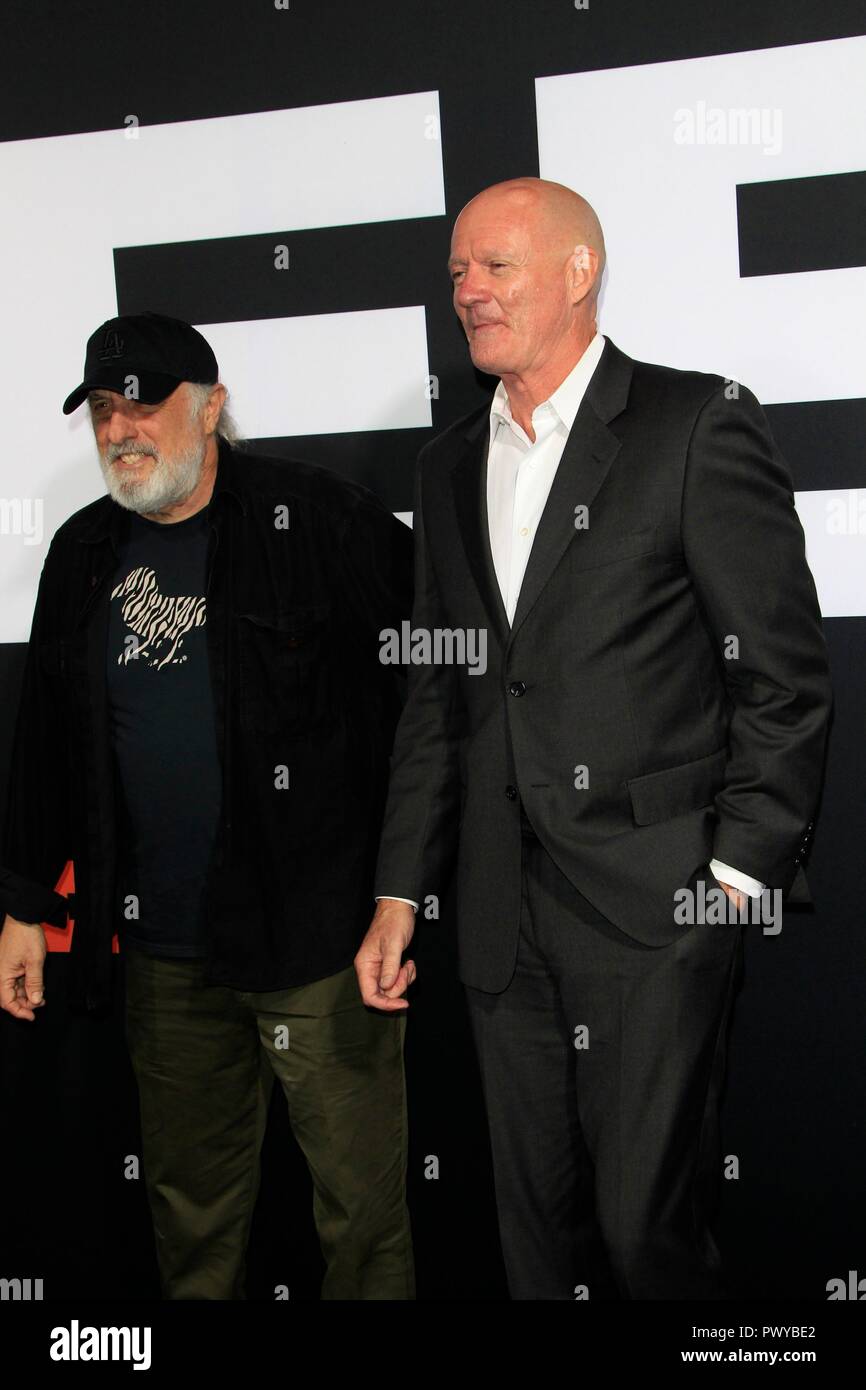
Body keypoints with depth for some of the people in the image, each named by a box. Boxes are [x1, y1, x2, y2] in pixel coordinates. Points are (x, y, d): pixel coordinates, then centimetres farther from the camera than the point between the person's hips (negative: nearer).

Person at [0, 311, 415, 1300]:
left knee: (361, 1197, 5)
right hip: (165, 945, 5)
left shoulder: (317, 517, -9)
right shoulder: (85, 553, 9)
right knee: (189, 1194, 19)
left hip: (315, 928, -5)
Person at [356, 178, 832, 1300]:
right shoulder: (449, 466, 15)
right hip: (504, 917, 6)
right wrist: (399, 893, 13)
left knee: (648, 1226, -2)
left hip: (658, 907, -6)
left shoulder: (700, 424, -5)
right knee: (539, 1231, 14)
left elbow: (785, 673, -6)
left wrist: (740, 873, -10)